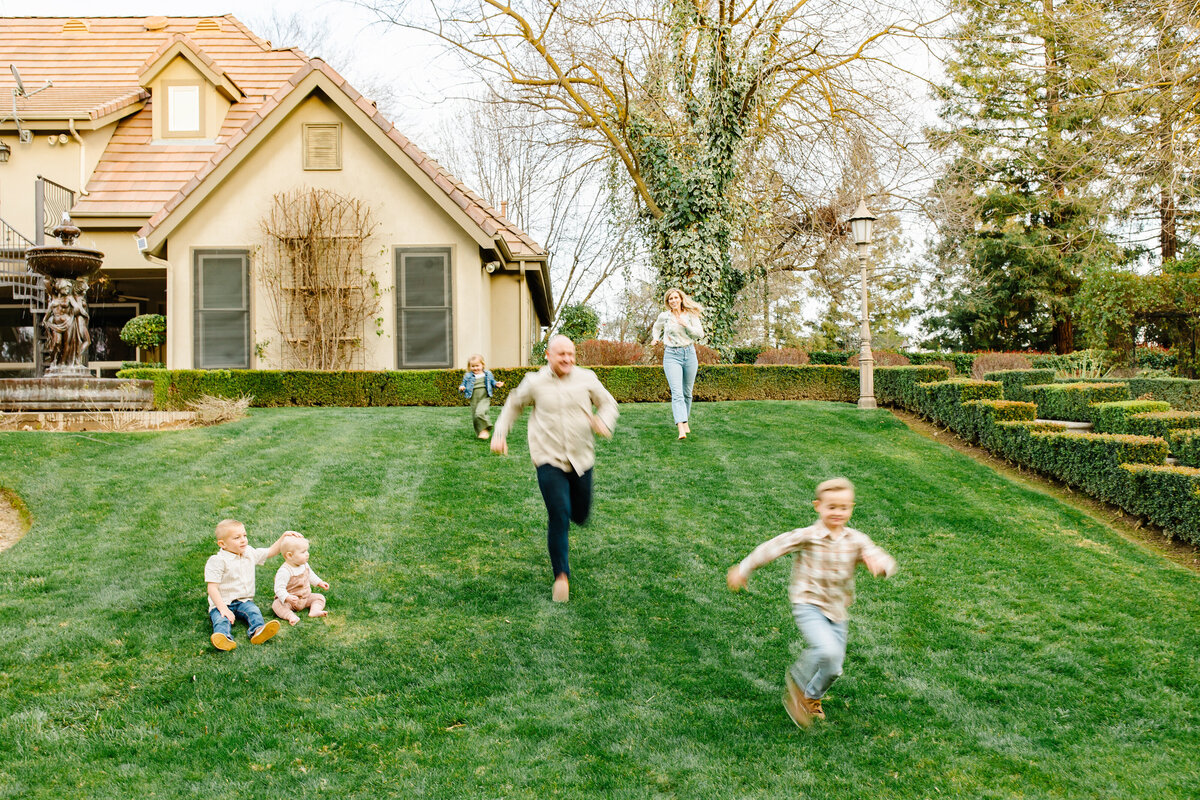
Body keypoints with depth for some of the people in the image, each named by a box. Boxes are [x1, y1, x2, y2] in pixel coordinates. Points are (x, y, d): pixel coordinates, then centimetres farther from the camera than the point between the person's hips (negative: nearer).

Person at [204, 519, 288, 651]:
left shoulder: (250, 553, 9)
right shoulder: (217, 561, -11)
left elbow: (271, 551, 24)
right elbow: (212, 588, -14)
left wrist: (284, 537, 12)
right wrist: (223, 609, -24)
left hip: (244, 601, 4)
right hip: (222, 603, -4)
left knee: (253, 611, -26)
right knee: (221, 619, -32)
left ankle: (258, 631, -52)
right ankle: (223, 637, -60)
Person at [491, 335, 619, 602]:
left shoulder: (587, 379, 1)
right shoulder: (534, 383, -1)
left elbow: (608, 403, 11)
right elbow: (513, 406, 15)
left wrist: (604, 421, -10)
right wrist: (500, 434, 7)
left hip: (581, 459, 3)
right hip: (549, 460, -3)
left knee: (580, 516, 13)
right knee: (559, 517, -11)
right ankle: (561, 575, 0)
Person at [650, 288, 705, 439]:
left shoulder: (690, 315, 4)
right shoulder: (664, 316, 4)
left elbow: (700, 333, -3)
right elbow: (657, 328, 25)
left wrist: (686, 325, -15)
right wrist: (656, 338, 8)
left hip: (689, 354, 2)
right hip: (671, 355, -2)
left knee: (687, 392, 10)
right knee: (677, 393, -16)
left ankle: (686, 421, 30)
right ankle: (681, 429, -27)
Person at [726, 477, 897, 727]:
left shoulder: (856, 540, -2)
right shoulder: (807, 537, -13)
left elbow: (887, 563, -5)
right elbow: (772, 548, -8)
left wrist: (879, 563, -30)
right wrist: (743, 569, -5)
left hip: (838, 612, 5)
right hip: (809, 606, -5)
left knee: (833, 669, 12)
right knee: (828, 651, -29)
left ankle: (810, 696, 45)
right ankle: (797, 681, 0)